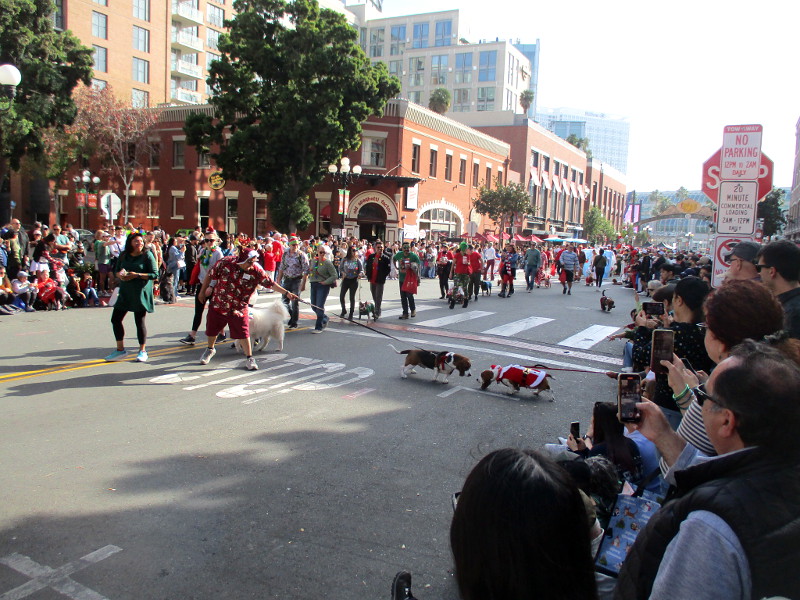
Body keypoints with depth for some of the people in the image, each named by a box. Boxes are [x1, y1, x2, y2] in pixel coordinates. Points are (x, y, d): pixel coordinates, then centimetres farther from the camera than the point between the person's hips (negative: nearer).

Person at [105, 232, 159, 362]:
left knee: (140, 321, 0)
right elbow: (116, 270, 15)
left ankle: (142, 351, 15)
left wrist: (137, 275, -19)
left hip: (140, 293, -5)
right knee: (115, 319, 5)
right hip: (125, 292, 5)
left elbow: (155, 275, -10)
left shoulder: (147, 255, -5)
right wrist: (120, 275, -9)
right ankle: (120, 350, 20)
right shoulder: (123, 255, 8)